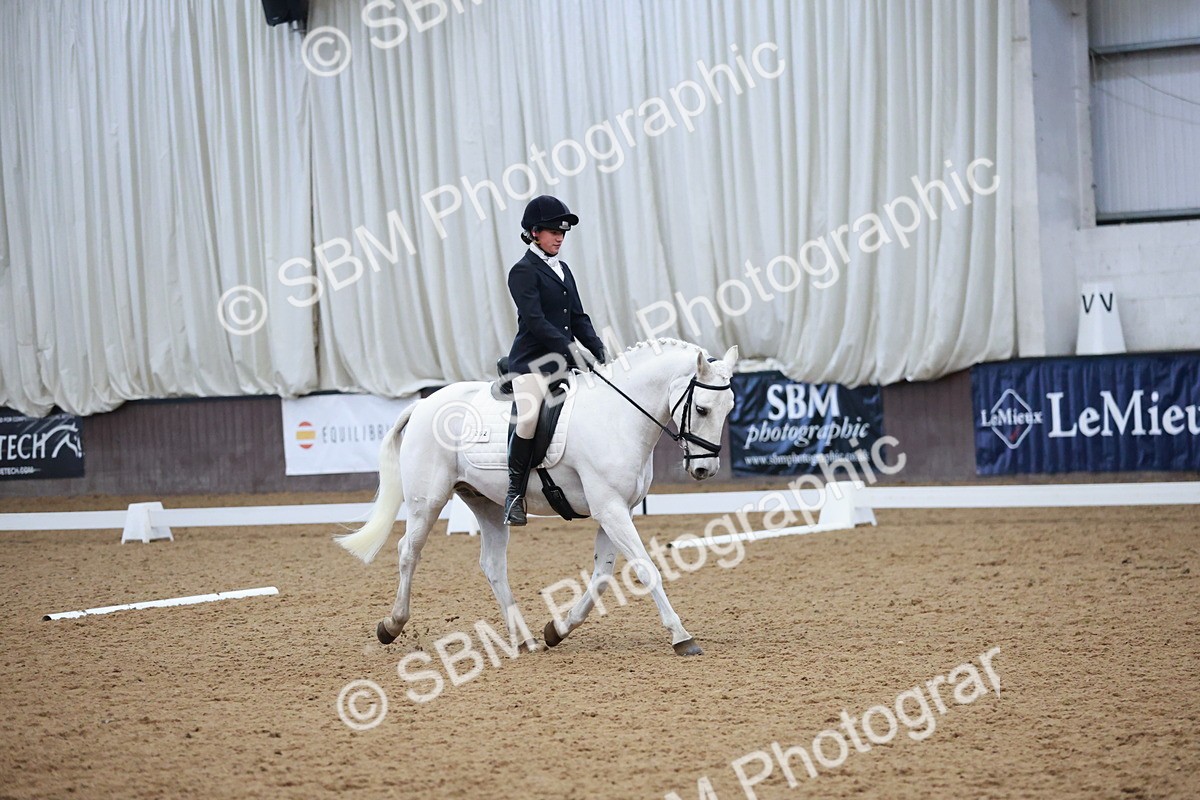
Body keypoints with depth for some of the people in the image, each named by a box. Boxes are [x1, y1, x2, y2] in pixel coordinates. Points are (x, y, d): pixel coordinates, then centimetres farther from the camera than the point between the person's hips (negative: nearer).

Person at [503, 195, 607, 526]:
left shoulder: (563, 270, 18)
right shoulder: (524, 271, -5)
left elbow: (578, 317, 17)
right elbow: (535, 320, -16)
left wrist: (599, 353, 2)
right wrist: (570, 349, -23)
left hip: (564, 361, 8)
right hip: (532, 360, -8)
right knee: (530, 416, -28)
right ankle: (515, 492, -17)